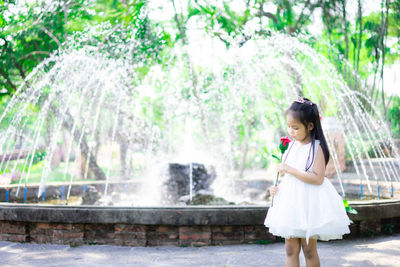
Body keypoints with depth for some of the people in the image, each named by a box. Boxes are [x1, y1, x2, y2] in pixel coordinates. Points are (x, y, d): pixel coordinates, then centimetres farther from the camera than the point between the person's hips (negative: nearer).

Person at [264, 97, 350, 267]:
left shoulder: (316, 148, -12)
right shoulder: (292, 145, 8)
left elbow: (318, 178, -23)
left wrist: (290, 170, -22)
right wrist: (277, 187, 2)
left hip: (308, 202, -6)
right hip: (290, 200, 6)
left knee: (309, 249, 5)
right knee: (290, 248, 7)